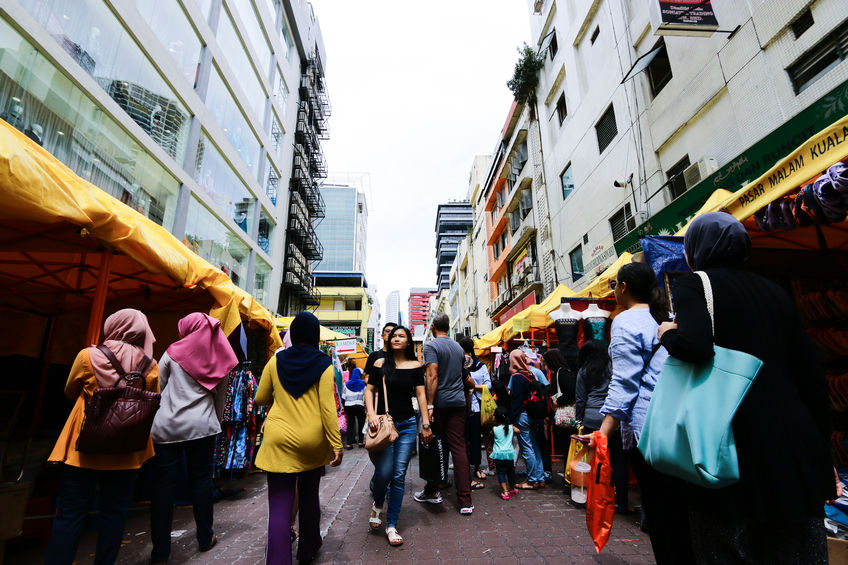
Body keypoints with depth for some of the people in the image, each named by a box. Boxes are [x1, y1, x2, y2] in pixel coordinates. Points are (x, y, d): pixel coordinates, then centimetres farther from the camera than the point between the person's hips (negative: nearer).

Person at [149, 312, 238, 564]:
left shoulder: (173, 352, -2)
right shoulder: (218, 358, 4)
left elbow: (157, 387, 4)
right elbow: (221, 395, 11)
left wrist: (150, 420, 17)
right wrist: (216, 423, 22)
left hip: (167, 425, -1)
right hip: (202, 425, 1)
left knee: (164, 484, 7)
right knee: (201, 480, 12)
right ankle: (205, 538, 25)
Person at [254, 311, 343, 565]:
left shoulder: (276, 360, 0)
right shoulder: (323, 365, -7)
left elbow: (260, 398, 8)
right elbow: (327, 407, -12)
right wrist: (336, 444, -7)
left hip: (279, 440, 0)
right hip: (313, 440, 1)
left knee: (279, 505, 4)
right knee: (309, 497, 21)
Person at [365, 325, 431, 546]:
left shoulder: (415, 366, 4)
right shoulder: (380, 364, 2)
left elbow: (421, 395, 3)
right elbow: (369, 390, 3)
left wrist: (425, 424, -2)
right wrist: (371, 415, -10)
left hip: (407, 425, 1)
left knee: (399, 475, 3)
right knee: (384, 471, -9)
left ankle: (391, 525, 19)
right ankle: (377, 505, 25)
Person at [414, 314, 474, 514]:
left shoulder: (431, 346, -7)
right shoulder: (459, 348, 13)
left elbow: (433, 377, -16)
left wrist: (429, 405, -17)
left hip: (440, 403, -5)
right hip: (458, 402, 5)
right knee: (459, 448, 4)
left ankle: (432, 492, 22)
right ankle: (465, 501, 3)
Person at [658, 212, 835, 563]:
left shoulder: (692, 285, -7)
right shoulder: (774, 291, 12)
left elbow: (696, 346, -26)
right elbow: (810, 373, 11)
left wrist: (668, 335, -3)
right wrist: (823, 453, 18)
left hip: (734, 443, -6)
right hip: (796, 442, 6)